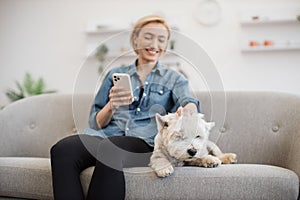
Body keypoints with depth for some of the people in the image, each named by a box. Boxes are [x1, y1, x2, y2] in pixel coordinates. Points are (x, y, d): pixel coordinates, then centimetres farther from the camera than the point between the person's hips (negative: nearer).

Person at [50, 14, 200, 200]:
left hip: (144, 141, -2)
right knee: (62, 149, -32)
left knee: (108, 150, -39)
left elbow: (188, 102, -1)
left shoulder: (174, 78, 22)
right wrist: (111, 106, -5)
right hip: (105, 135, 2)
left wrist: (188, 111, -27)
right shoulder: (115, 74, 25)